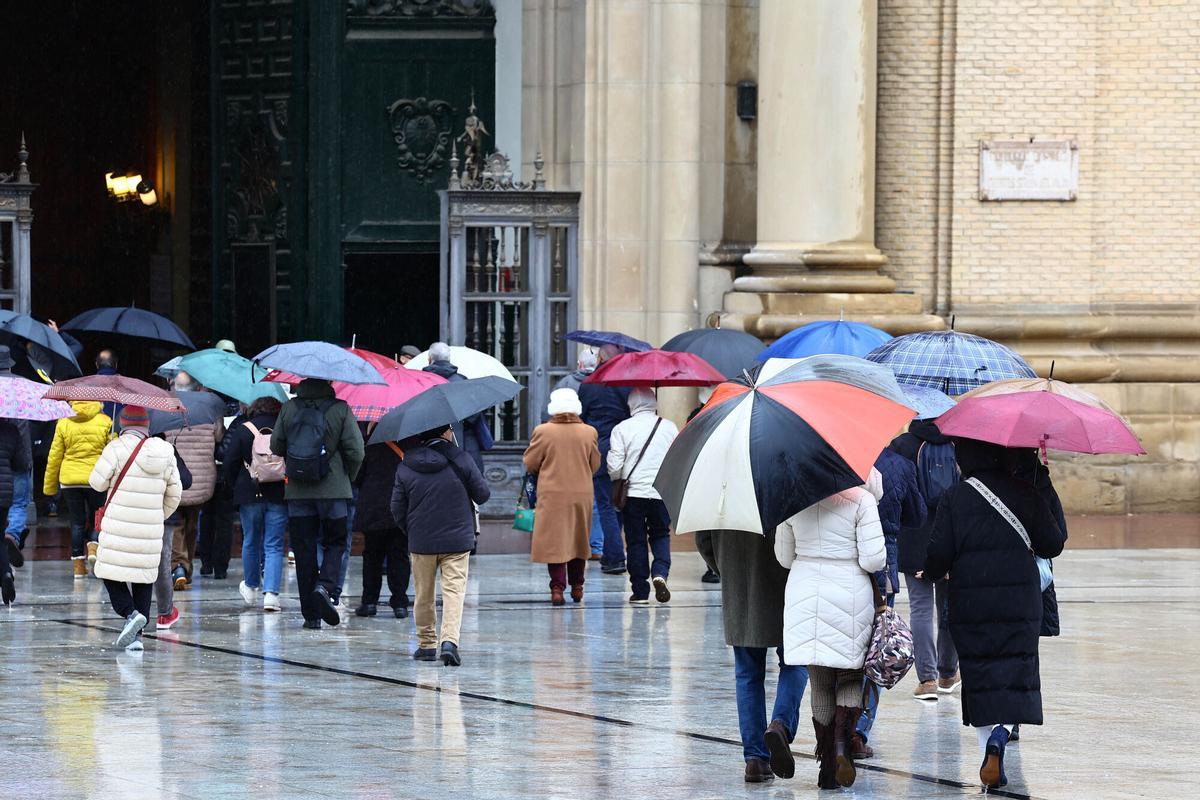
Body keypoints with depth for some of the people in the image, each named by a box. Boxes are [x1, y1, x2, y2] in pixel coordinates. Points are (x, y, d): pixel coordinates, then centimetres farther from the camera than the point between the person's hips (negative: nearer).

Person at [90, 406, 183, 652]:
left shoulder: (117, 448, -8)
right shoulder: (164, 452, 6)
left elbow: (97, 482, -5)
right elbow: (174, 493, 12)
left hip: (119, 527, -4)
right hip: (150, 528, 4)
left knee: (111, 574, 6)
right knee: (144, 577, 10)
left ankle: (131, 613, -16)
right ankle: (137, 635, 5)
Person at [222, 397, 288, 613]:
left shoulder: (242, 430, -1)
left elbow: (229, 463, -2)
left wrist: (233, 485, 13)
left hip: (249, 495, 0)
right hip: (279, 495, 0)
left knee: (251, 542, 18)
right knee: (274, 546, 1)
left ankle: (251, 587, 33)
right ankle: (271, 592, -12)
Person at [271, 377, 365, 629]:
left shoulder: (288, 409, 0)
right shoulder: (340, 410, -7)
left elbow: (276, 446, 7)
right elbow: (355, 451, -8)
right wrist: (349, 477, 11)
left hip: (297, 491, 2)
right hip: (333, 490, -2)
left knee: (304, 550, 7)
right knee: (335, 542, 12)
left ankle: (311, 614, 6)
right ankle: (325, 586, -15)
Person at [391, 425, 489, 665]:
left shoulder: (406, 467, -1)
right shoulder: (460, 460, -8)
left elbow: (397, 509, 3)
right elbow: (482, 495, -1)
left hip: (421, 541, 2)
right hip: (457, 540, -2)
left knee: (423, 594, 15)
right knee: (454, 590, -3)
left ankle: (427, 644, 21)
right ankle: (449, 640, -21)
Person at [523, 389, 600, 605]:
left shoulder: (543, 432, -10)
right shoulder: (589, 433, -4)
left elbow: (530, 464, -2)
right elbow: (595, 465, 7)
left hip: (552, 494, -2)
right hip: (581, 494, 2)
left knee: (554, 541, 2)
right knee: (578, 539, 16)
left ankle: (557, 587, -6)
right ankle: (577, 586, 21)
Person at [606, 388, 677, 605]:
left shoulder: (622, 429, -4)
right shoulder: (669, 427, 2)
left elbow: (615, 466, -7)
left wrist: (618, 482, 13)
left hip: (633, 492, -1)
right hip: (663, 493, 1)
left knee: (636, 540, 7)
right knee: (661, 534, 18)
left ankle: (640, 592, 7)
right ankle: (660, 573, -7)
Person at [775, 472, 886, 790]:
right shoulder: (861, 500, -10)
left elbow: (784, 556, 10)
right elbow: (873, 560, -13)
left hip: (804, 594, 3)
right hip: (850, 594, -3)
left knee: (820, 684, 12)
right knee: (850, 678, 14)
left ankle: (828, 764, 13)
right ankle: (842, 742, -9)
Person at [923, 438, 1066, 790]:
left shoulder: (953, 498, -3)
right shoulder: (1023, 494, 0)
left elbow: (939, 553, -5)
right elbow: (1053, 544, 4)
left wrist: (932, 573, 17)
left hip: (970, 606, 0)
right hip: (1020, 606, 0)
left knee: (980, 680, 7)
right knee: (1015, 677, 5)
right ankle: (999, 735, -19)